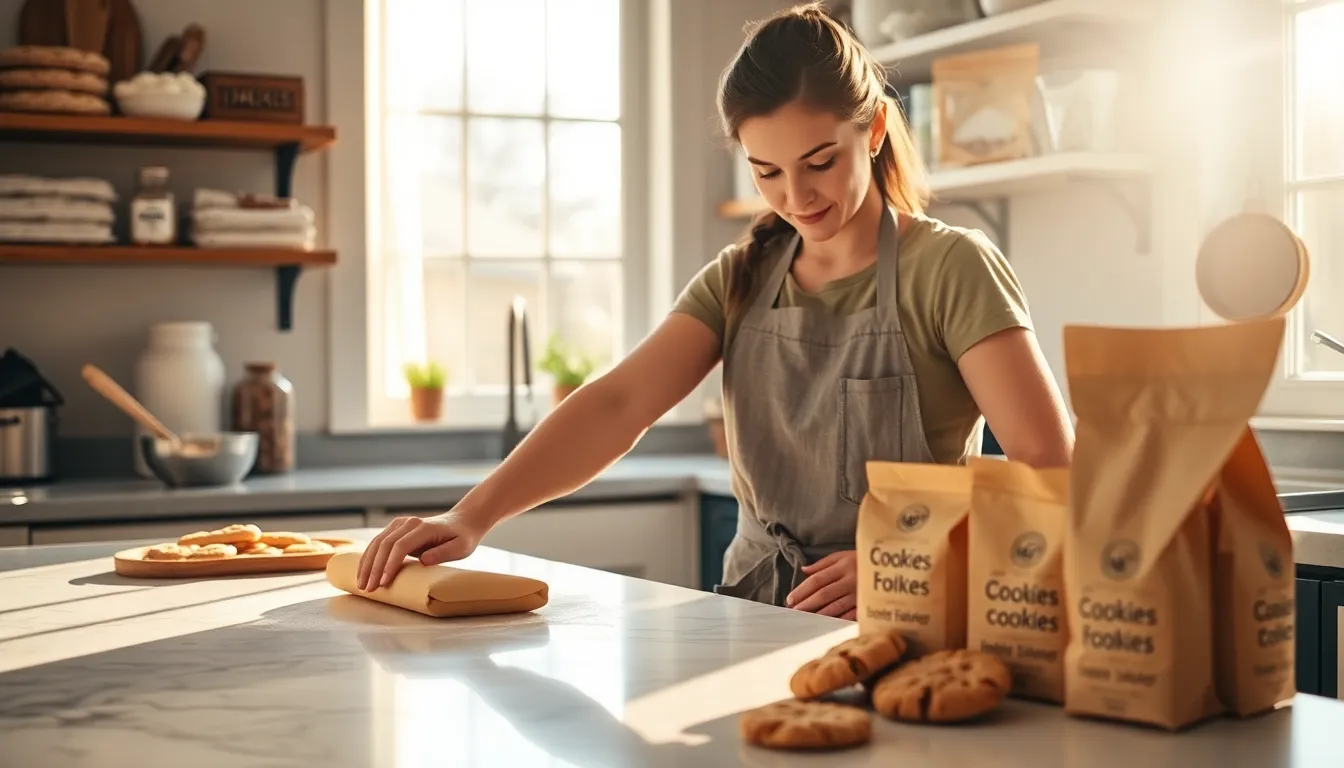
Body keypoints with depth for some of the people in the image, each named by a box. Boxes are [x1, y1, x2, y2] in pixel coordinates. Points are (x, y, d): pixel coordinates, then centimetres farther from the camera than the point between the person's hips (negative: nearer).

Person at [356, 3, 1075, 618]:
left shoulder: (949, 267, -4)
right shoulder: (740, 280, 11)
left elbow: (1050, 468, -11)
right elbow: (618, 403, -3)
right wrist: (471, 516, -17)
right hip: (757, 607, 5)